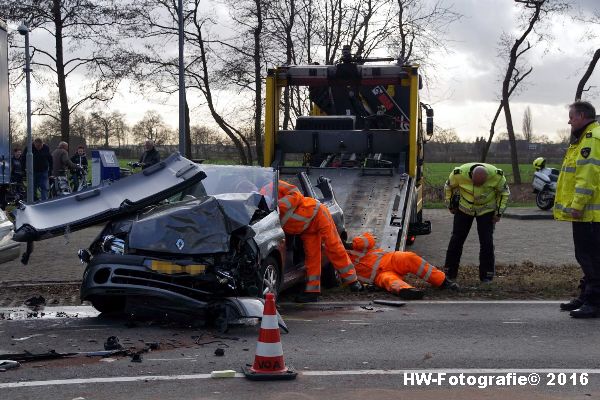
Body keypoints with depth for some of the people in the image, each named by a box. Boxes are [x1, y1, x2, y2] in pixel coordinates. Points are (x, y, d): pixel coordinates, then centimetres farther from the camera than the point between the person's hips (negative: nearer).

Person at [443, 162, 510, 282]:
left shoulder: (496, 175, -26)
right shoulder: (459, 174, -27)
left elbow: (504, 192, -6)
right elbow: (448, 187, -4)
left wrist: (499, 212, -6)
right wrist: (450, 205, 3)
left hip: (486, 210, 0)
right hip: (464, 208, 1)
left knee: (487, 241, -6)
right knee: (456, 239, 1)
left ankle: (486, 275, 4)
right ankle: (449, 273, 13)